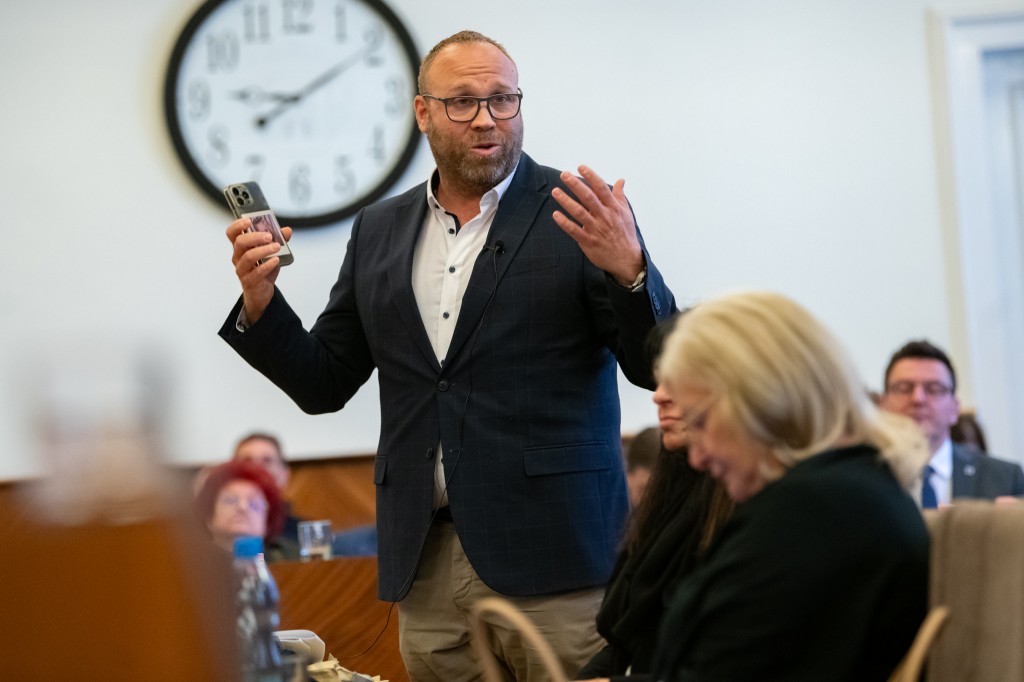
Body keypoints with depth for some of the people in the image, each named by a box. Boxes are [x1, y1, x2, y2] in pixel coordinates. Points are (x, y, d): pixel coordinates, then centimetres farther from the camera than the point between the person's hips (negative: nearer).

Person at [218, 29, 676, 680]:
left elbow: (659, 368, -5)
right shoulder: (378, 229, 12)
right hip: (427, 564, 4)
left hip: (552, 556, -4)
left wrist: (629, 268, -23)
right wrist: (260, 301, -2)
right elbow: (324, 384, 14)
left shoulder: (581, 215, -1)